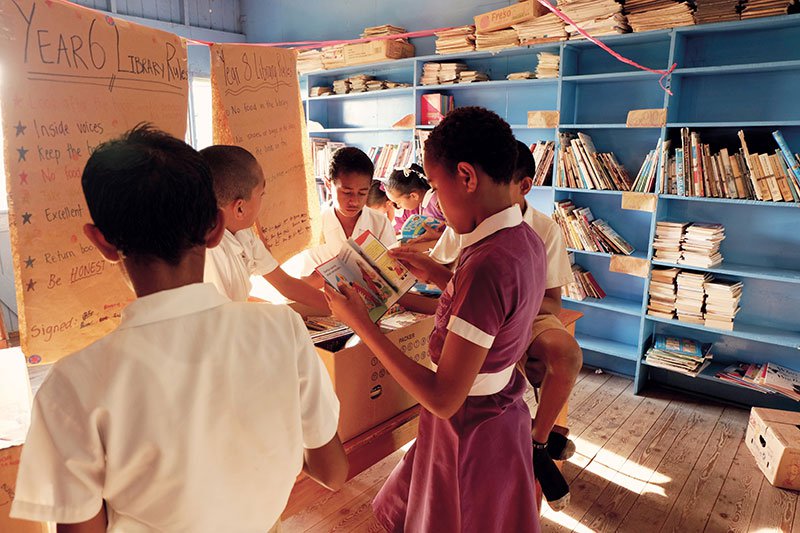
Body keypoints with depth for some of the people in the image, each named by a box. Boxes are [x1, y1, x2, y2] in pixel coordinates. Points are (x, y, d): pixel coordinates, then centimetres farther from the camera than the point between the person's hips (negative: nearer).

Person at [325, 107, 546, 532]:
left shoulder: (487, 265, -34)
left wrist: (361, 325, -25)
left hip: (469, 432, -8)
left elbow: (443, 399, -30)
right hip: (500, 413, 8)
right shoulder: (525, 240, -4)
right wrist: (439, 276, 8)